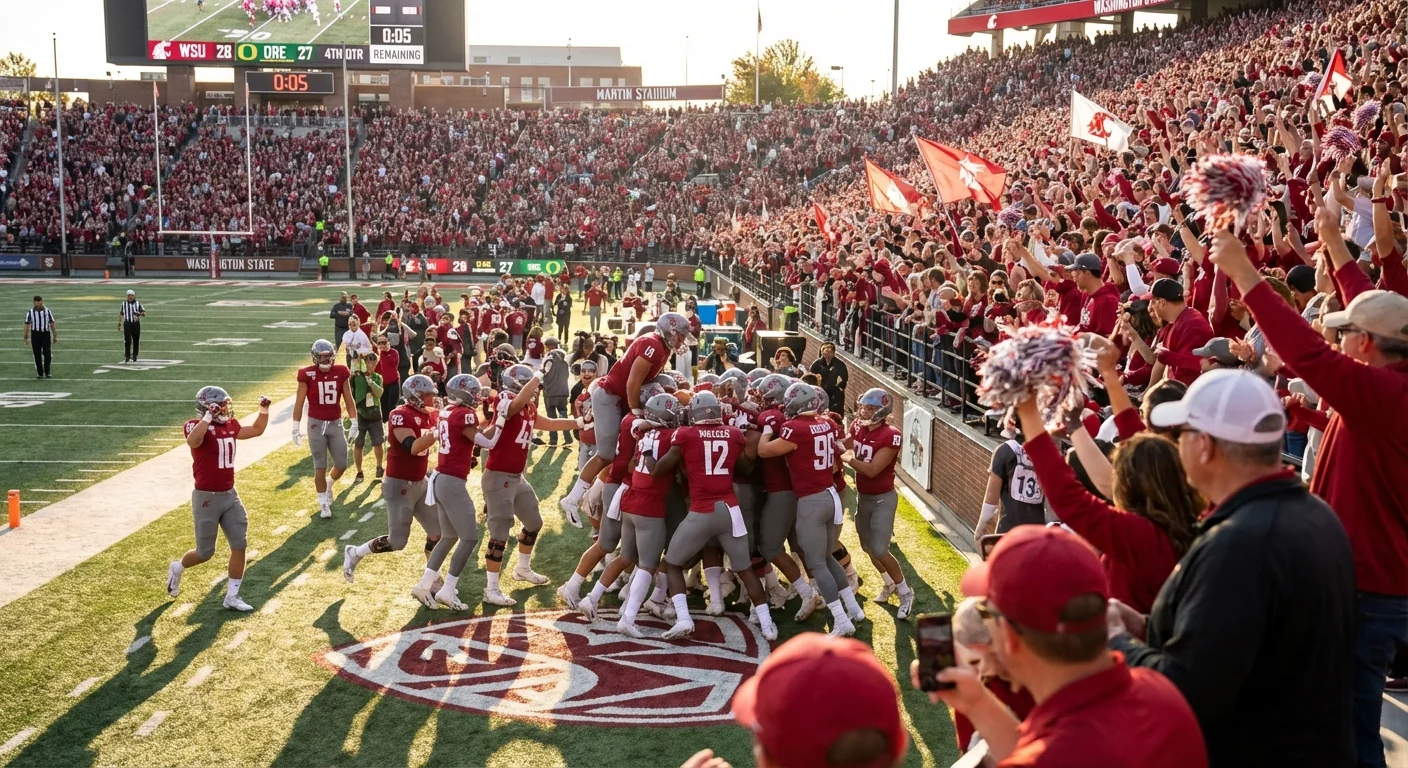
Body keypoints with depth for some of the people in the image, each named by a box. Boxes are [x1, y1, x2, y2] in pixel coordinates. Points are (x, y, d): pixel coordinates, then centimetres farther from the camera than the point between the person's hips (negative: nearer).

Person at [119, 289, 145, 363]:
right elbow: (121, 313, 20)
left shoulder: (138, 304, 3)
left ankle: (134, 356, 19)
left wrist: (139, 314, -21)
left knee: (136, 341, 6)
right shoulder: (124, 304, 7)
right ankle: (127, 356, -4)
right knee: (127, 340, -10)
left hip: (136, 324, 0)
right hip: (127, 324, 0)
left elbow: (144, 313, 1)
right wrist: (119, 322, 15)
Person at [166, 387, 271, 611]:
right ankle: (177, 568, 36)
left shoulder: (230, 425, 6)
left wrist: (264, 409, 5)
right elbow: (193, 441, -40)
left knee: (239, 546, 2)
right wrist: (209, 416, -41)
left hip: (230, 495, 7)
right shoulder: (197, 426, -17)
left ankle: (232, 597, 11)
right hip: (206, 498, -7)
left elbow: (257, 430, 19)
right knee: (205, 552, 4)